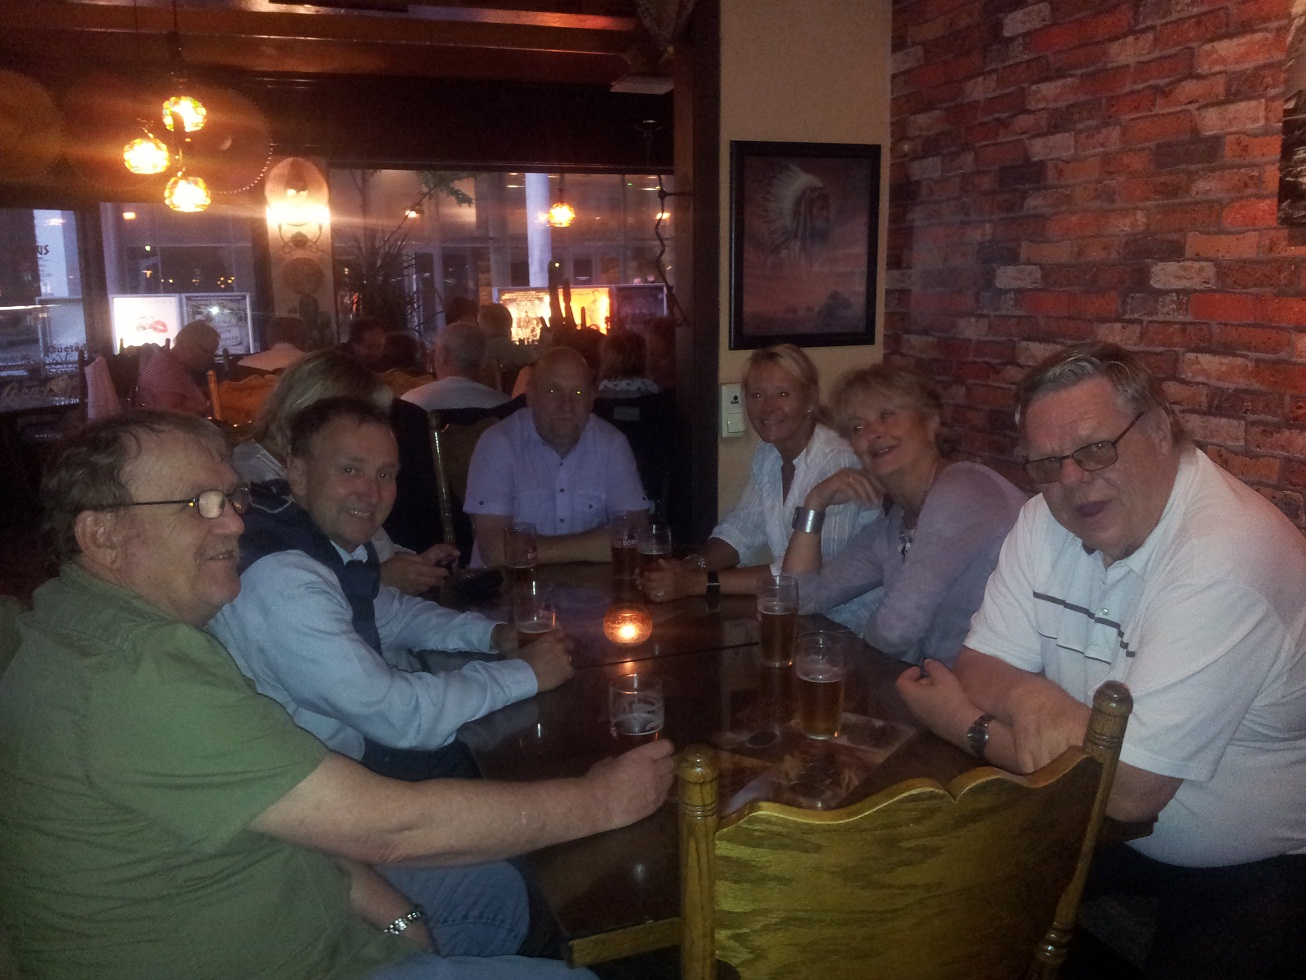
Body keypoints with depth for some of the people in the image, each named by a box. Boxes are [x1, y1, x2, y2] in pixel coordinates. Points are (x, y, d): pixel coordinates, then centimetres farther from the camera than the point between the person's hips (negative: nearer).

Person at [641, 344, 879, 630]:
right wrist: (691, 566, -14)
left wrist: (700, 583, -27)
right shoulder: (767, 455, 4)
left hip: (850, 624, -6)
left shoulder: (838, 461, -21)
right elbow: (739, 530, 7)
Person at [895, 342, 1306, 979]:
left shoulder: (1223, 561, -30)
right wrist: (1027, 696, -27)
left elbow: (1130, 790, -29)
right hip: (1119, 825, 6)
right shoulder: (1047, 519, -6)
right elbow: (980, 666, -3)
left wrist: (966, 725, -17)